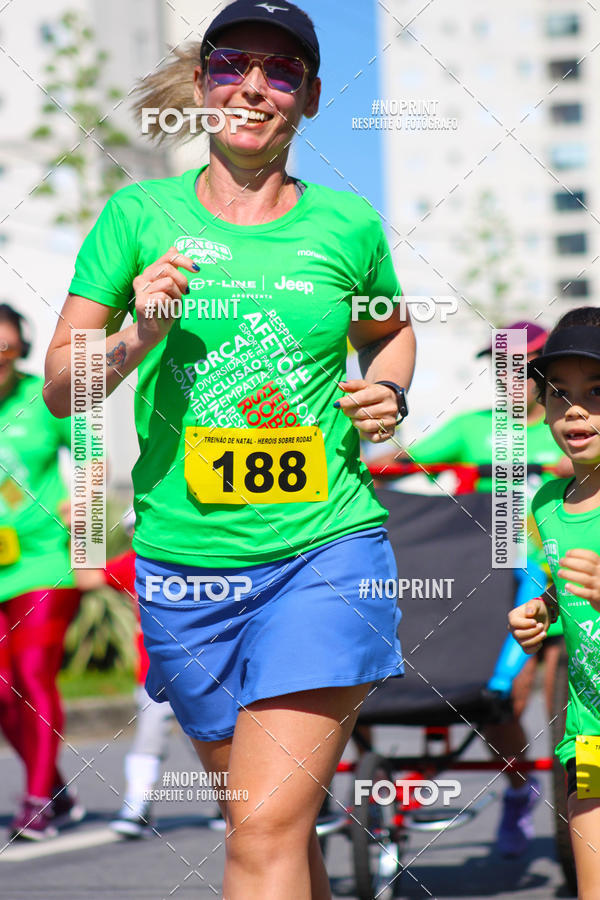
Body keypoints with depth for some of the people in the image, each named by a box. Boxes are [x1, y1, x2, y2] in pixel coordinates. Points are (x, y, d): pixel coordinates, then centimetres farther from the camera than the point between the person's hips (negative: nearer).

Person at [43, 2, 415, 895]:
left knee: (268, 828, -15)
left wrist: (387, 394, 4)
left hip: (326, 548, -2)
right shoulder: (141, 214, 2)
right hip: (184, 559, 2)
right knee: (268, 825, 12)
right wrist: (135, 338, -15)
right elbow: (60, 387, 4)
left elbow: (388, 330, 26)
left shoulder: (347, 224, 4)